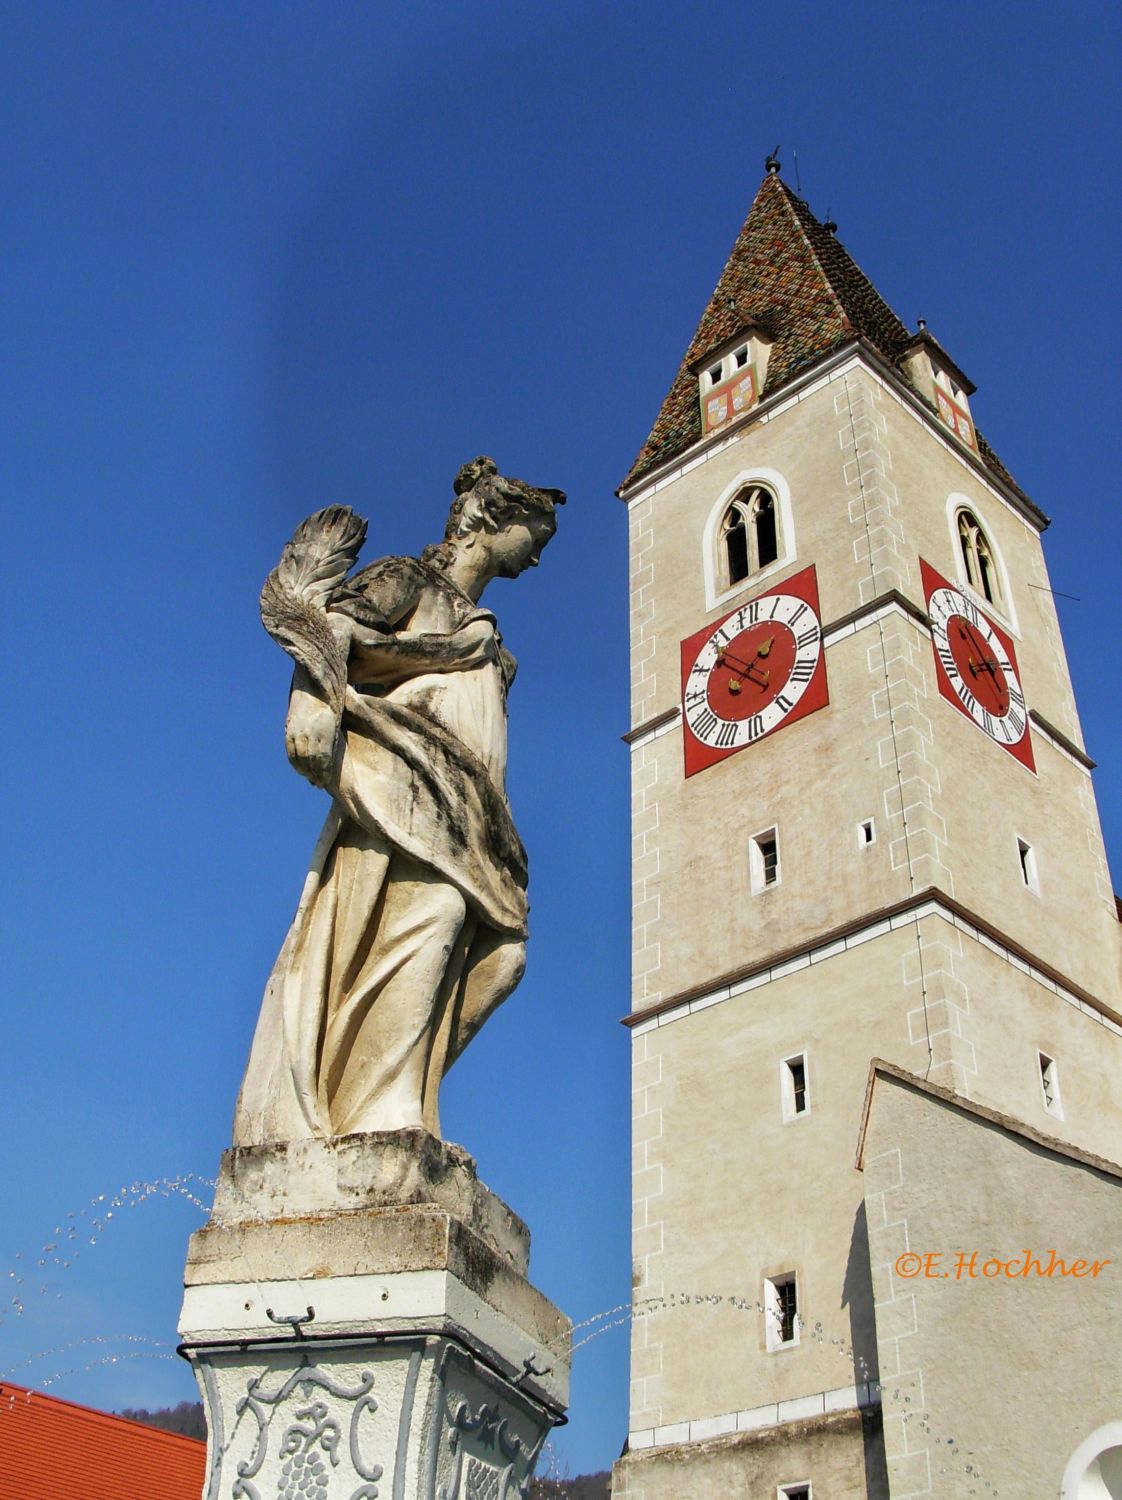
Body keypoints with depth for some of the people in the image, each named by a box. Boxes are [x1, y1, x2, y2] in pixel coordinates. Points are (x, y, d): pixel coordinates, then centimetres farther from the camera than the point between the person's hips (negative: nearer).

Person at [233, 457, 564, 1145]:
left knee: (498, 948, -7)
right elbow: (328, 625, -7)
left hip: (461, 815, 8)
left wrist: (499, 849, 21)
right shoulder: (409, 582, 11)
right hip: (404, 783, -8)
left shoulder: (483, 632, 33)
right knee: (432, 911, -26)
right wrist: (314, 705, -26)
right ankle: (378, 1115, -28)